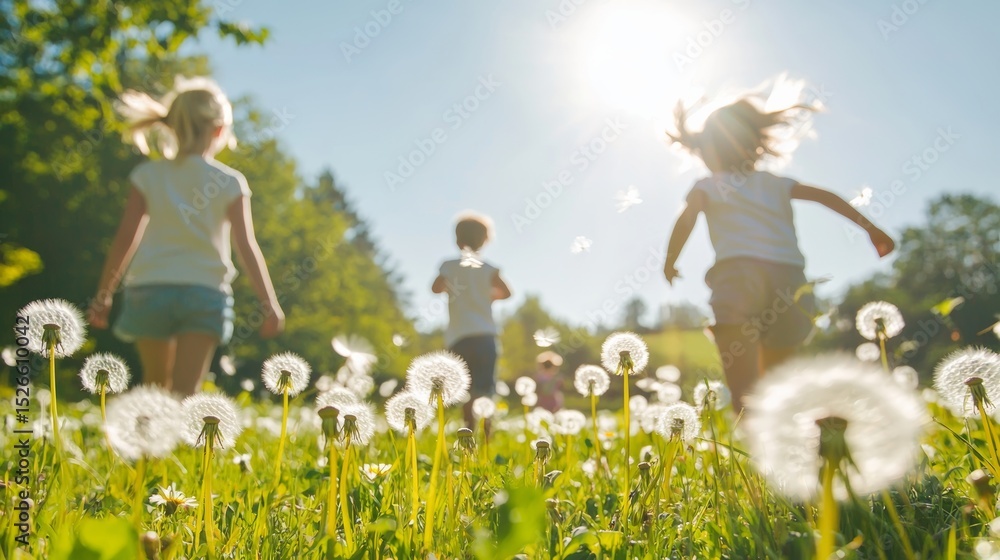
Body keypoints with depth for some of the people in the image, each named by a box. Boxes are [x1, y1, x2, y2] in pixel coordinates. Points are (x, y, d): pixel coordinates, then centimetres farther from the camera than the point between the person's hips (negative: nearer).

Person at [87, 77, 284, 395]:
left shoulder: (147, 175, 3)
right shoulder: (231, 183, 0)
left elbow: (125, 239, 1)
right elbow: (247, 247, -4)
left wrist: (102, 297, 8)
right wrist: (269, 305, 0)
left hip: (150, 289, 2)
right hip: (205, 292, -2)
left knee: (156, 386, 20)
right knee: (186, 392, -1)